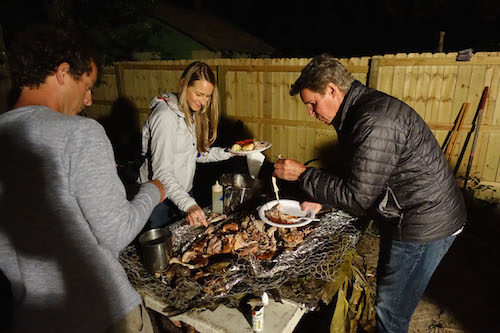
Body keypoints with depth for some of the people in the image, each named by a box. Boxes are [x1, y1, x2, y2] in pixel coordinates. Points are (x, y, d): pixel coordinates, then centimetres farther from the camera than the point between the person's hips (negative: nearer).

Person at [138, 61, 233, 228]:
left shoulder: (190, 112, 4)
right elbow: (161, 172, -28)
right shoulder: (166, 116, -24)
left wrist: (229, 152, -2)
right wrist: (188, 204, -39)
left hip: (184, 192, 8)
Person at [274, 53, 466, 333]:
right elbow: (355, 177, 12)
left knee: (390, 310, 6)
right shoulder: (361, 109, 5)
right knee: (386, 289, 24)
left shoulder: (374, 122, -29)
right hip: (404, 216, 10)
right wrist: (321, 199, 3)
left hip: (425, 223, -10)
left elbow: (357, 197, -26)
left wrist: (303, 174, -19)